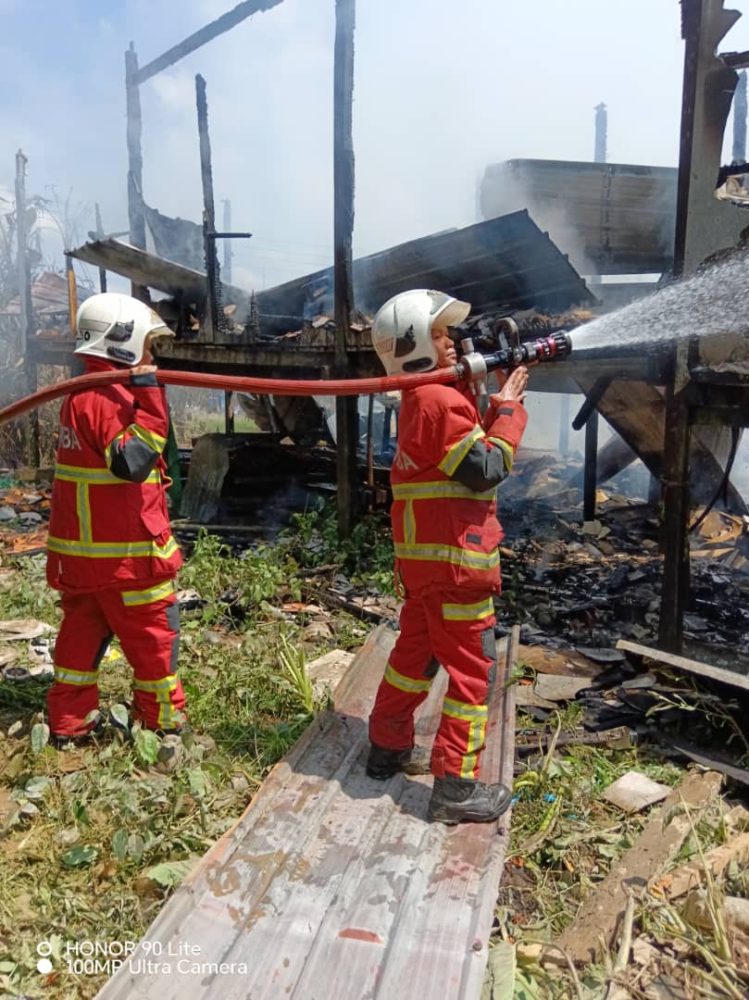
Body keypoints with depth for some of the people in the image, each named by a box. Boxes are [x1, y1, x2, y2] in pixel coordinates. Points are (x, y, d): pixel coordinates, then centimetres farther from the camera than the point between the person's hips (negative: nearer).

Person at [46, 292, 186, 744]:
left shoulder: (82, 395, 13)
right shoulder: (110, 399, -19)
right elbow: (132, 461, -31)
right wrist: (148, 399, -32)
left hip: (81, 546, 10)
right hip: (121, 552, -10)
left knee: (83, 628, 17)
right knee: (155, 633, 6)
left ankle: (70, 720, 28)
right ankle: (164, 719, 20)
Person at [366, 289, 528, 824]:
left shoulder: (420, 398, 15)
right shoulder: (442, 399, -16)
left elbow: (467, 445, 16)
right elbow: (486, 470, -17)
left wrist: (495, 400, 6)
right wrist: (508, 407, -8)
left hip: (423, 553, 10)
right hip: (453, 556, -10)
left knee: (417, 649, 20)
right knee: (472, 667, -1)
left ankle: (389, 747, 34)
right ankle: (457, 786, 7)